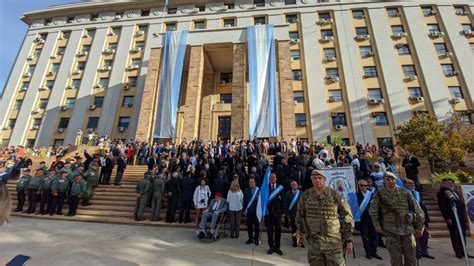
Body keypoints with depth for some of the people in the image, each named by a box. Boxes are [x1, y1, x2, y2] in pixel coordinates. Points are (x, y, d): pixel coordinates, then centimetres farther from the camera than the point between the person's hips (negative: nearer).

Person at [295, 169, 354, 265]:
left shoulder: (335, 195, -8)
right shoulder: (306, 195, -1)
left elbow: (347, 218, -4)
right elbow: (300, 215, 11)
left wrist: (349, 239, -4)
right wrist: (299, 231, 16)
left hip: (334, 242, -2)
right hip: (313, 242, 2)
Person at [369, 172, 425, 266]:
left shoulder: (404, 193, 4)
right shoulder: (379, 193, -1)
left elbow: (417, 210, 8)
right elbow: (372, 210, -3)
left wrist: (419, 226, 5)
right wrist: (377, 224, -7)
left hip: (407, 228, 2)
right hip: (391, 230, -2)